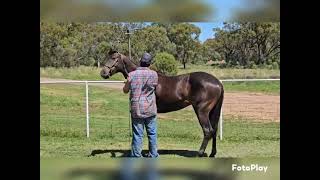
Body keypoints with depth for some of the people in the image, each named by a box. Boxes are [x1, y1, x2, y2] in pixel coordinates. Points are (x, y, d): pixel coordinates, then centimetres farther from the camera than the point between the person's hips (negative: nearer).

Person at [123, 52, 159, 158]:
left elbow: (125, 90, 3)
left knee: (137, 134, 5)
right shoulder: (153, 74, -7)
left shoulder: (132, 75, -8)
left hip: (136, 109, 0)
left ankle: (136, 156, 9)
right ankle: (153, 155, 22)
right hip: (150, 109, 1)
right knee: (152, 133, 13)